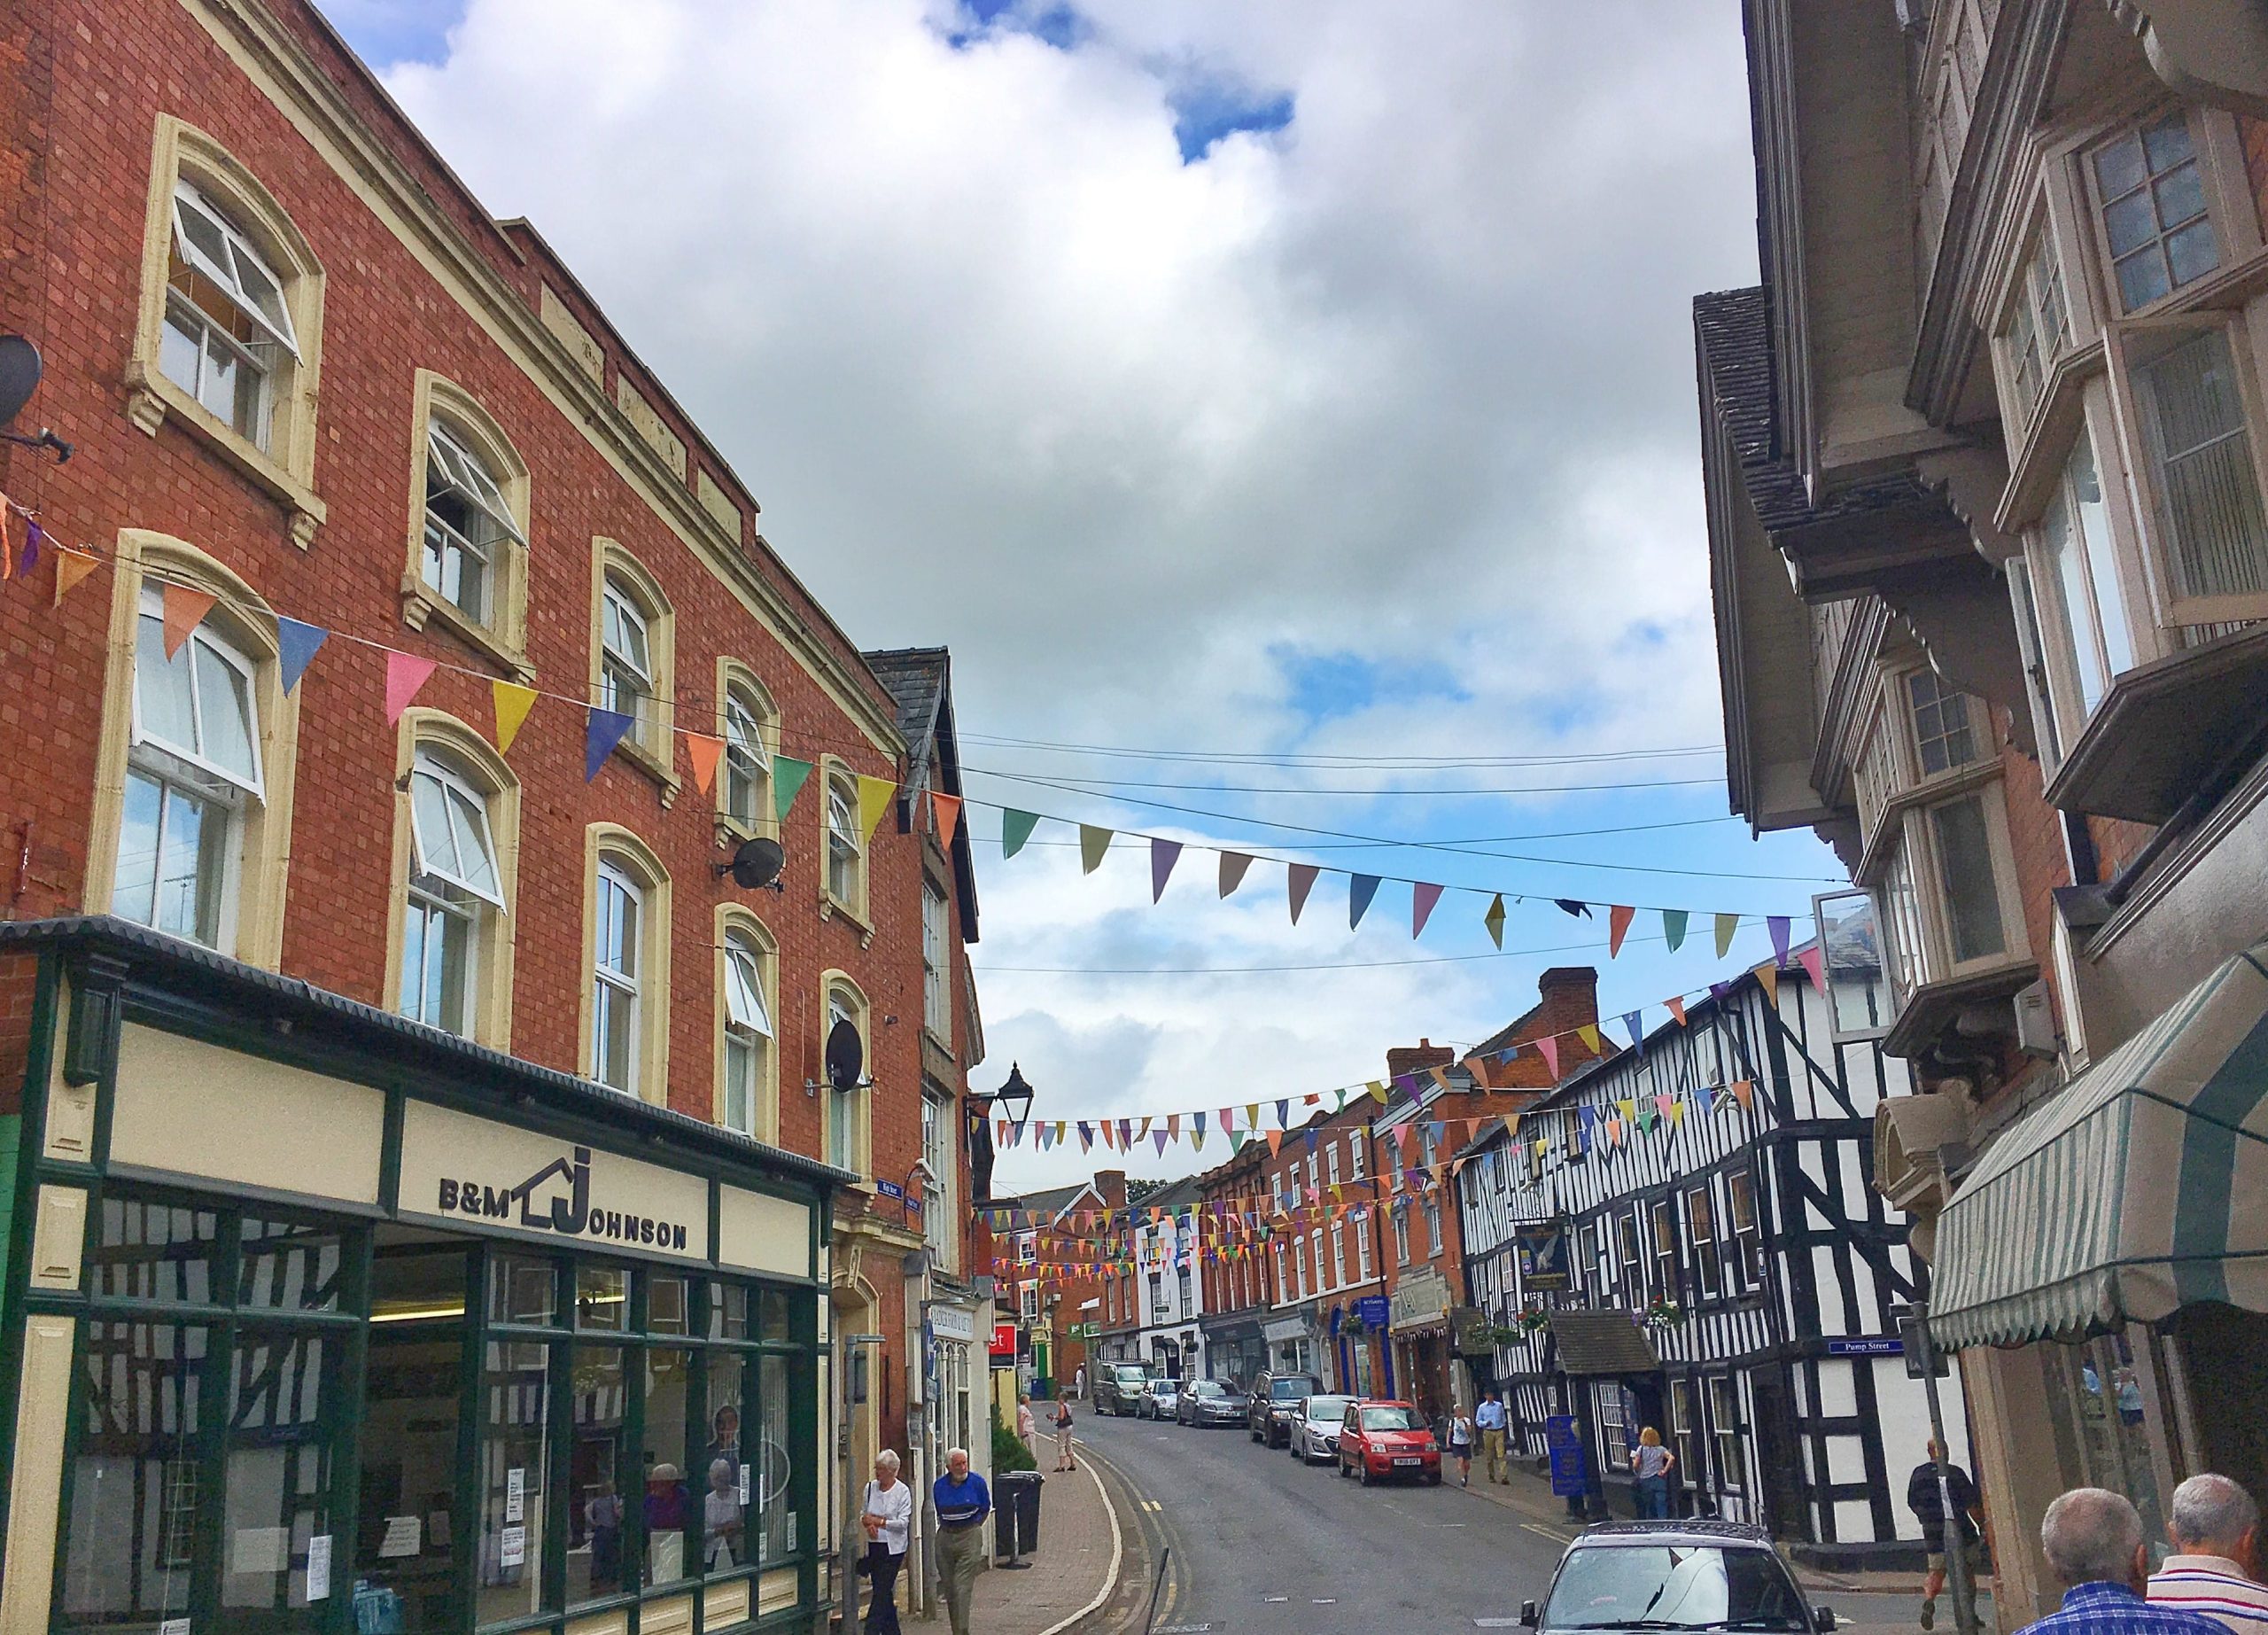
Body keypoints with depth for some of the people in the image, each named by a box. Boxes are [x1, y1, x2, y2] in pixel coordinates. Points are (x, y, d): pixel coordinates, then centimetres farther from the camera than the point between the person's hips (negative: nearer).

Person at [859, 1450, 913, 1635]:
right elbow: (862, 1514, 13)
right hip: (873, 1546, 5)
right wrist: (868, 1524, -9)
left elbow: (903, 1522, -11)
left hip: (893, 1548, -5)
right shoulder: (870, 1488, 6)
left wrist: (879, 1521, -17)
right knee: (884, 1592, 10)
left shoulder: (902, 1491, -7)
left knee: (881, 1591, -9)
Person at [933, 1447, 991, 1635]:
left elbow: (985, 1509, 9)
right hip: (945, 1538, 4)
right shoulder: (939, 1485, 4)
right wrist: (946, 1528, 10)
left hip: (969, 1537, -4)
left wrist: (972, 1528, 6)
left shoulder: (977, 1482, -3)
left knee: (962, 1588, -11)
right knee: (949, 1590, 7)